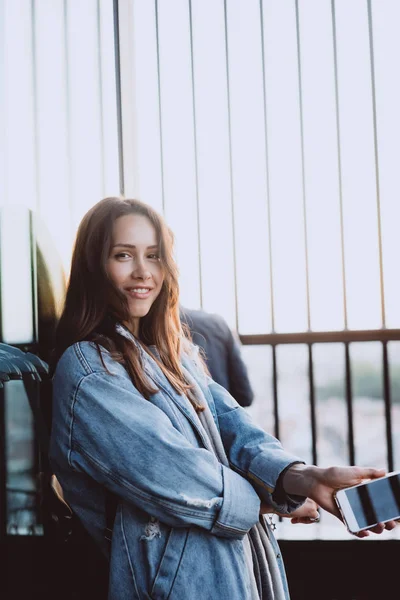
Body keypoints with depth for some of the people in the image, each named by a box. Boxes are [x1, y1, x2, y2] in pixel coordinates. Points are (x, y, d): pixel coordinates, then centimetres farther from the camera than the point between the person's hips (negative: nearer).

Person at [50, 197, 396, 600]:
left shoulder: (173, 353, 12)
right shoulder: (86, 370, -14)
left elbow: (231, 428, -2)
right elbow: (168, 474, -21)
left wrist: (305, 478, -22)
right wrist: (278, 499, -8)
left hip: (236, 561, 8)